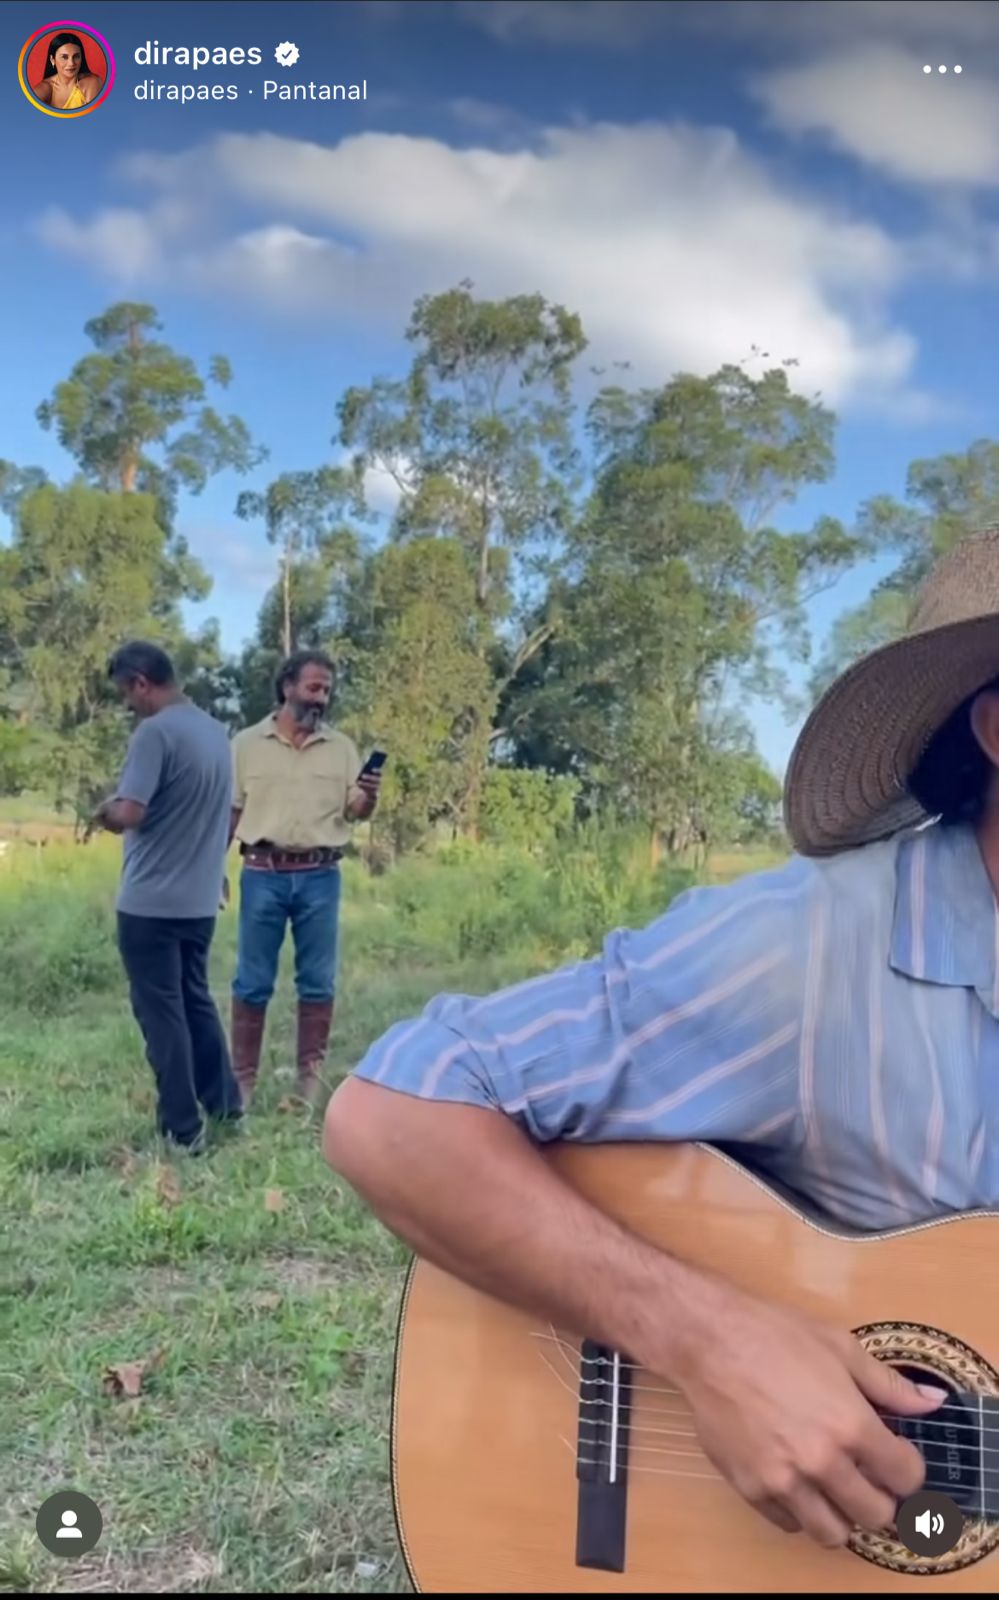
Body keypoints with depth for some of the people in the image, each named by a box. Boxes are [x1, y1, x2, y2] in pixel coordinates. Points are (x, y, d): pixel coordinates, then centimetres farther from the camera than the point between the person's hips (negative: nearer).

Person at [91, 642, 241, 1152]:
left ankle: (183, 1130, 9)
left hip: (150, 902, -7)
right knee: (196, 1000, 20)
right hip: (200, 899, 8)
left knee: (160, 1011, 3)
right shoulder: (216, 731, 8)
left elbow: (128, 814, -23)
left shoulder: (154, 732, -17)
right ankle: (224, 1103, 28)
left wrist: (102, 811, -2)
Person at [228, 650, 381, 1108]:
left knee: (318, 981, 6)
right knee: (252, 981, 4)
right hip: (263, 874, -1)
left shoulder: (341, 747, 6)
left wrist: (369, 798, -16)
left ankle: (310, 1074, 16)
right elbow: (230, 813, 7)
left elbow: (355, 812, 6)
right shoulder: (247, 744, 4)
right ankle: (243, 1076, 13)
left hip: (319, 876, 1)